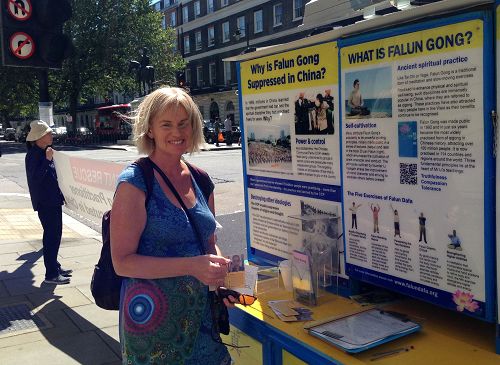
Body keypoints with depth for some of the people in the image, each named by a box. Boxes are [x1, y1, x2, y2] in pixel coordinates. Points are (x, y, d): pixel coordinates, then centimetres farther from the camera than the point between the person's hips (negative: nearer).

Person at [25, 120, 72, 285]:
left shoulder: (46, 152, 12)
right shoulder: (33, 155, -14)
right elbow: (35, 177, -23)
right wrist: (47, 159, -26)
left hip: (54, 200, 9)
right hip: (44, 203, -9)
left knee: (55, 234, 16)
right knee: (51, 236, -6)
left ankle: (55, 266, 28)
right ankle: (51, 274, 0)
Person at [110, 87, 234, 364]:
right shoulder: (134, 182, -13)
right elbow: (122, 262, -16)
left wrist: (221, 271, -7)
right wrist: (191, 265, -26)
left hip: (200, 313, 6)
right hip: (153, 320, -5)